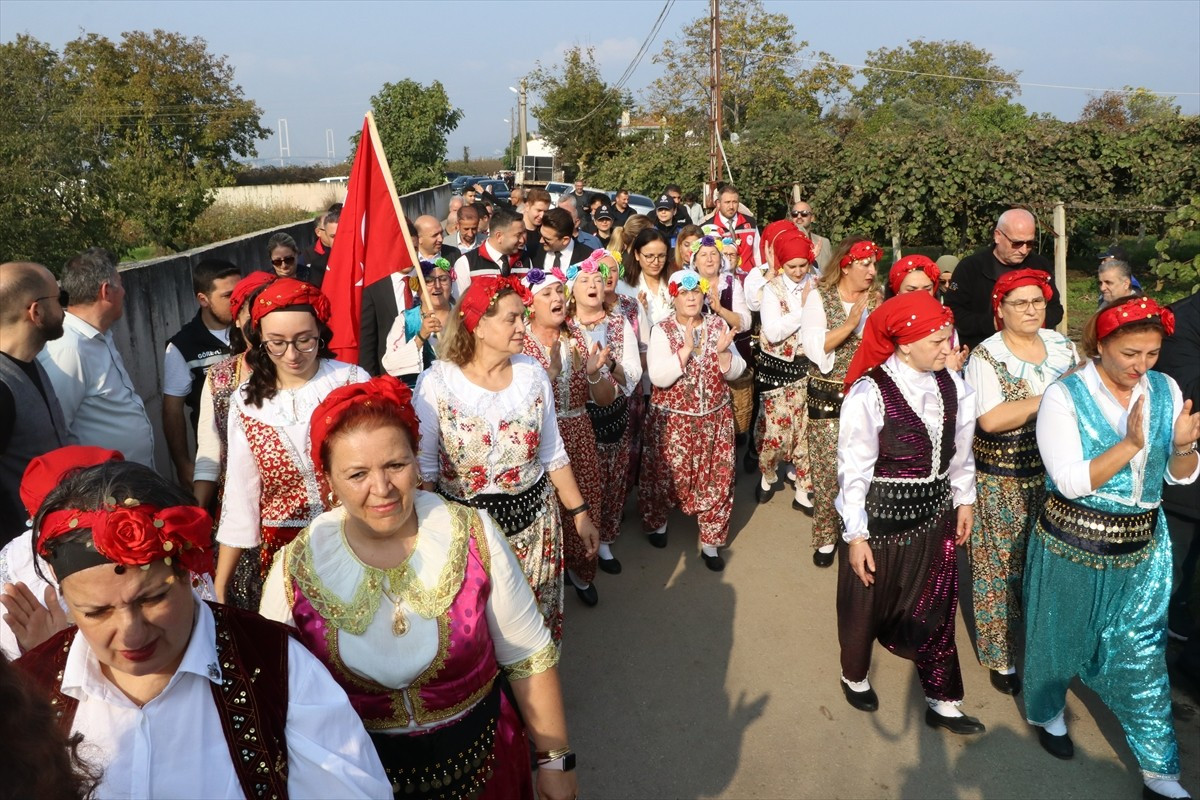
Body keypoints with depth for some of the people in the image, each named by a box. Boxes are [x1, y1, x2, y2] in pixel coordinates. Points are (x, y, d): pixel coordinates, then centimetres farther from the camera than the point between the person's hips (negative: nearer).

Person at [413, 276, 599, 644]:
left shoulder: (532, 373, -4)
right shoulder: (436, 383, -13)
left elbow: (553, 454, 5)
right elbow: (425, 466, -5)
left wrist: (580, 513, 6)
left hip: (533, 519, 3)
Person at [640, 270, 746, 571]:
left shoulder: (718, 324, 1)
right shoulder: (662, 330, -9)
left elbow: (735, 372, 0)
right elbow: (658, 378, -20)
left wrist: (723, 352, -20)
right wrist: (687, 348, -26)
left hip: (714, 419, 3)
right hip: (672, 420, -2)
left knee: (715, 478, 6)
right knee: (666, 475, 10)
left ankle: (710, 542, 22)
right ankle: (657, 521, 40)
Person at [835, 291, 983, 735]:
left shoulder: (952, 385, -5)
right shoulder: (869, 393, -22)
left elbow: (960, 449, 8)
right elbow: (853, 468, -18)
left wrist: (964, 499, 13)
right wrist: (856, 534, -15)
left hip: (935, 513, 5)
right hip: (881, 515, -5)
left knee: (936, 607, 16)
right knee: (867, 603, 17)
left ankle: (941, 701, 34)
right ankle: (855, 677, 45)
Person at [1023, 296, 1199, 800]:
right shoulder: (1065, 397, -16)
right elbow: (1070, 481, -21)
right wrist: (1131, 444, -31)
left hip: (1143, 547, 4)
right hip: (1074, 545, -3)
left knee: (1141, 656, 10)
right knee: (1061, 636, 17)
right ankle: (1047, 712, 44)